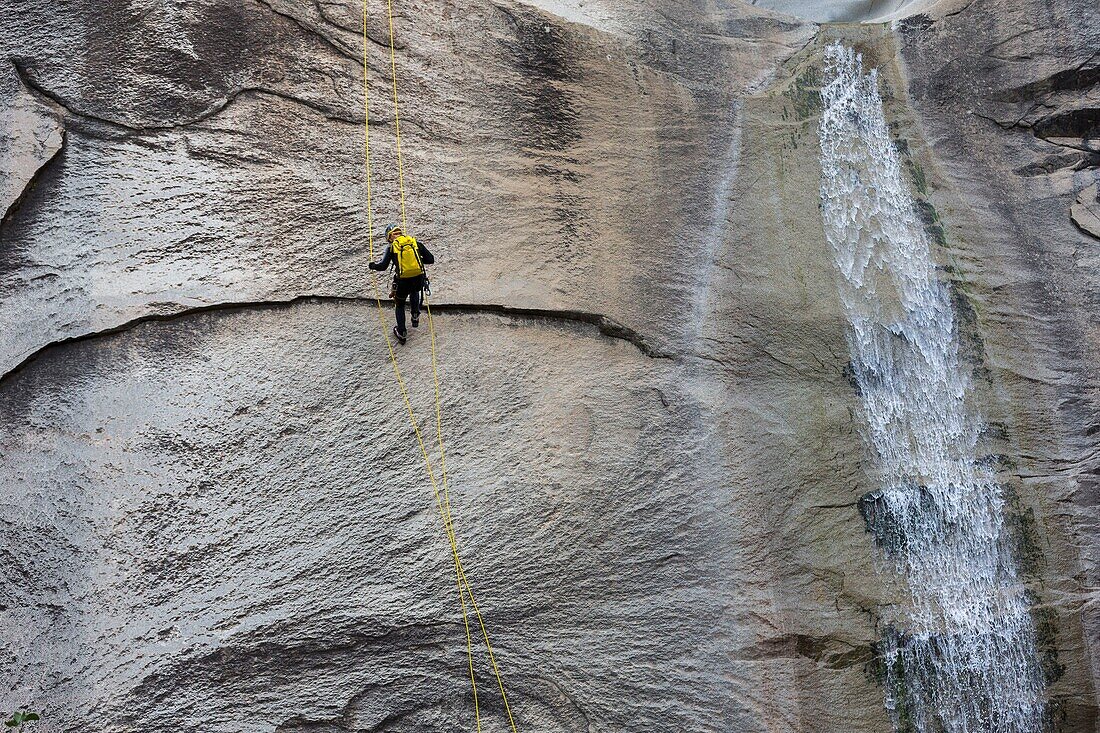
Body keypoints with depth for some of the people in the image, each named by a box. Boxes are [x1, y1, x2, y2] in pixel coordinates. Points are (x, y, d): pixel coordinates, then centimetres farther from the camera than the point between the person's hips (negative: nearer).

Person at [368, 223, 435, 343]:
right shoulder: (415, 243, 6)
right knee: (414, 292, 40)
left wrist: (372, 265, 11)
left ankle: (401, 332, 24)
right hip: (419, 280, 2)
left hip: (402, 282, -2)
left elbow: (383, 266, -9)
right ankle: (415, 316, 35)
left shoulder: (391, 248, -1)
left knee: (399, 305, 24)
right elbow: (431, 259, 6)